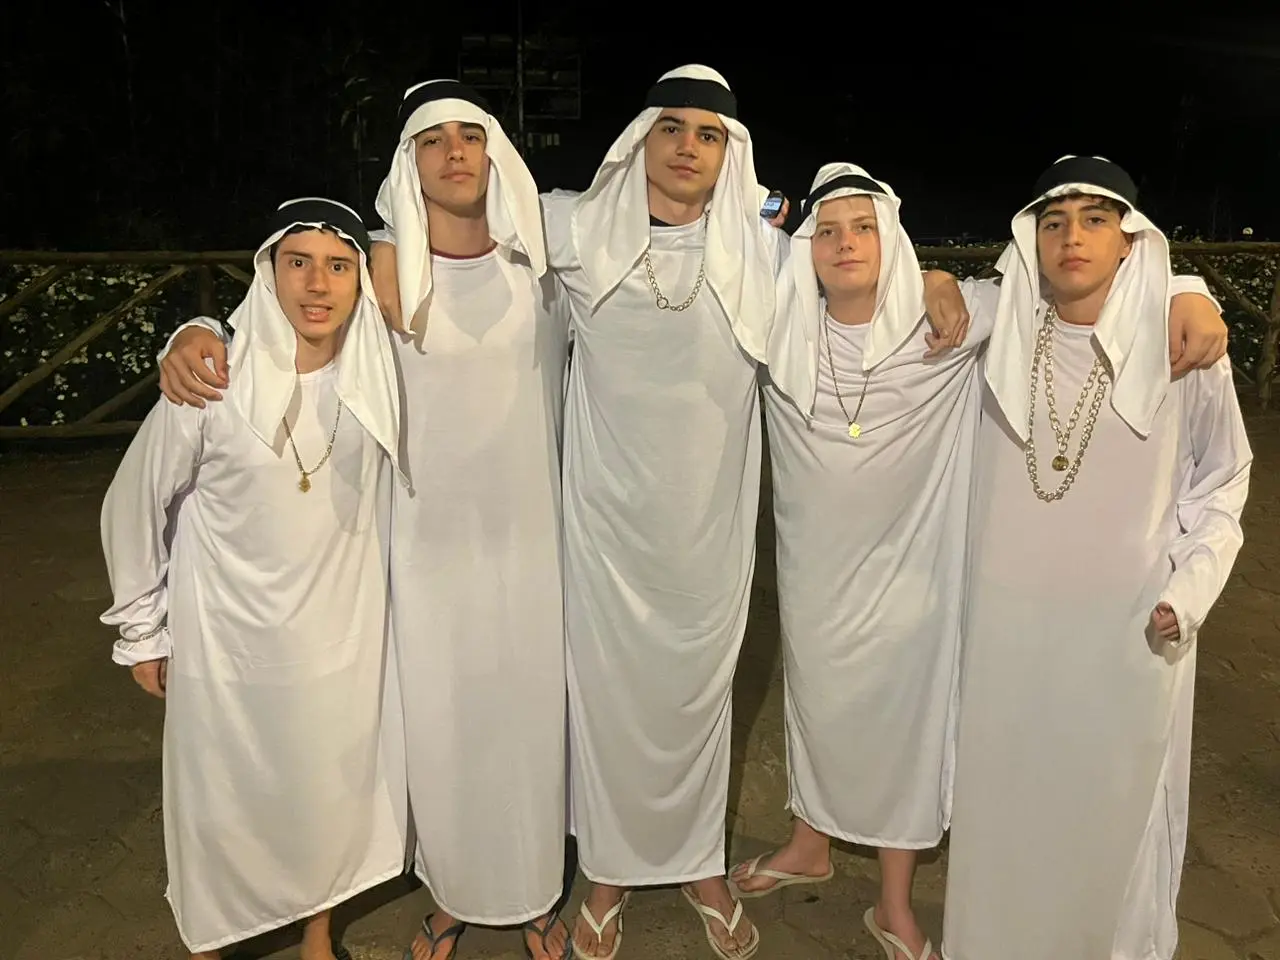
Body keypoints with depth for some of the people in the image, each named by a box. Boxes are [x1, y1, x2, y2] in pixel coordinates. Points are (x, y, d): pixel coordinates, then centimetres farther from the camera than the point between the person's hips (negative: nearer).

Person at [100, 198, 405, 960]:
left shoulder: (376, 376, -8)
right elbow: (138, 505, -4)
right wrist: (143, 630, 3)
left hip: (342, 632, 3)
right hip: (229, 638, -2)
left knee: (333, 791, 16)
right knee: (222, 803, 14)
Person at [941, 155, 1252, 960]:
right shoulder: (998, 333, -3)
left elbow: (1222, 480, 4)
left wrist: (1190, 591, -4)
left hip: (1130, 627, -1)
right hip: (1009, 621, 2)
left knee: (1113, 804, 12)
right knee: (1005, 796, 15)